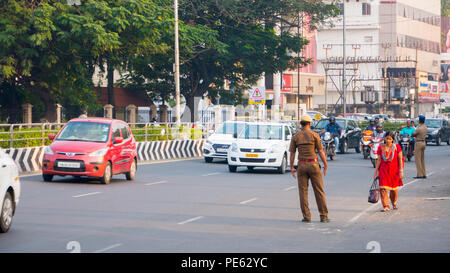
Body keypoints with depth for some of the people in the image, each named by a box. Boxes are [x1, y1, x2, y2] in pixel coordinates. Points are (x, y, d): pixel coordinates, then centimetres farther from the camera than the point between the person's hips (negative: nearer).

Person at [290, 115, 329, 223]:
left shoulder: (295, 137, 3)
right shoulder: (314, 135, -3)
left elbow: (292, 153, 2)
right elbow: (320, 151, -4)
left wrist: (292, 168, 8)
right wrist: (325, 165, 4)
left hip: (302, 165, 2)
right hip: (313, 164, -1)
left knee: (303, 191, 6)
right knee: (319, 191, 3)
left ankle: (306, 217, 3)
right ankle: (323, 216, 4)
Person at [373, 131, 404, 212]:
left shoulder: (397, 147, -3)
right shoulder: (381, 148, 2)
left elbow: (400, 159, -2)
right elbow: (379, 160, 6)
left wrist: (401, 171, -7)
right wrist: (376, 171, 4)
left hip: (394, 170, -1)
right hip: (384, 170, 1)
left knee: (394, 188, 9)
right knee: (383, 188, -12)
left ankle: (394, 203, 37)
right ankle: (386, 206, -7)